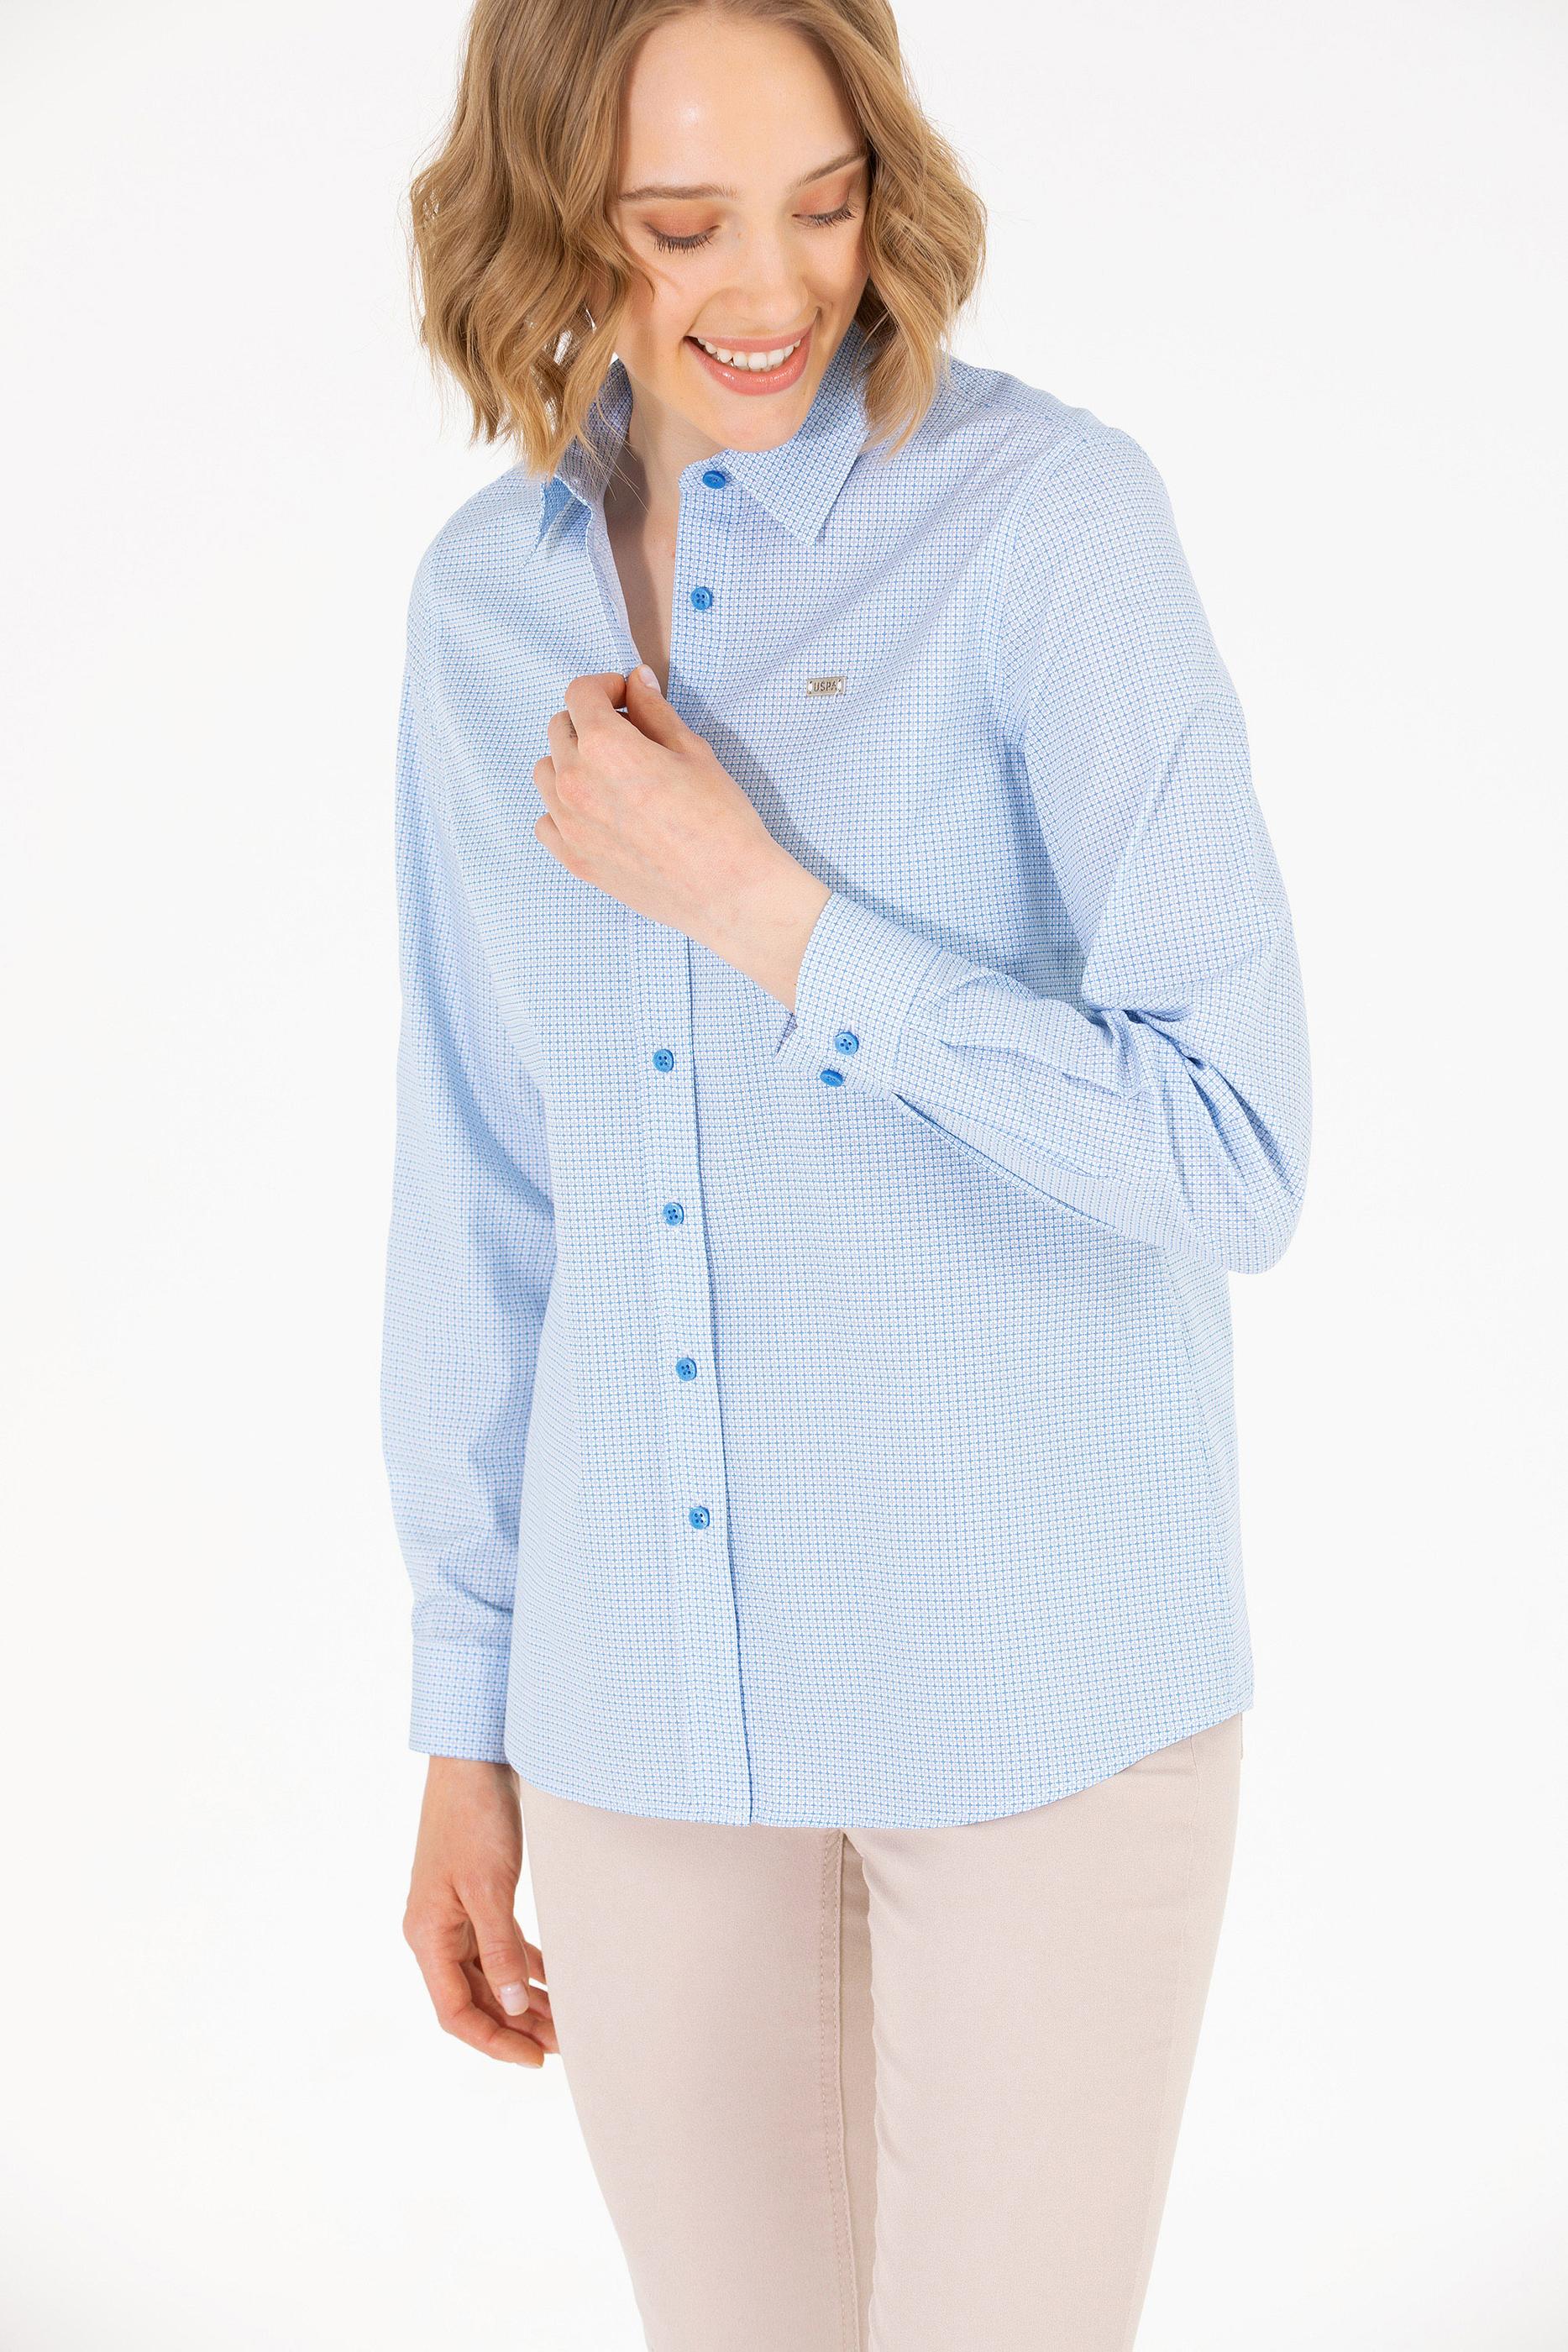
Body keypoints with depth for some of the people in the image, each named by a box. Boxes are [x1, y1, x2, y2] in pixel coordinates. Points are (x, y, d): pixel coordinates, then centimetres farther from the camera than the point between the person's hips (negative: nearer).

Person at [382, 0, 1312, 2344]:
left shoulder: (1056, 513, -13)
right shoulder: (489, 601, 3)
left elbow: (1234, 1156, -18)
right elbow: (487, 1184, 8)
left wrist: (747, 901, -21)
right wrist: (468, 1722, 10)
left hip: (1039, 1657, -4)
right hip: (661, 1672, 5)